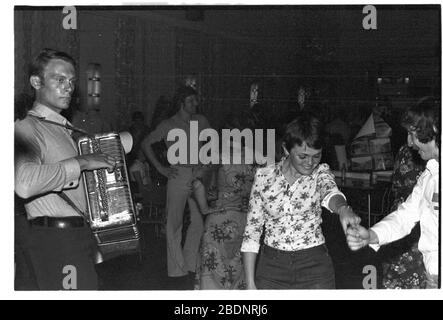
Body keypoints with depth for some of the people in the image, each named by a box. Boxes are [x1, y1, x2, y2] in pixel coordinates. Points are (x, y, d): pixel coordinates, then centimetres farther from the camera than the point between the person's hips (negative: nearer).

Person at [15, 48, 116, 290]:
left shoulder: (63, 129, 21)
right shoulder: (26, 129, -9)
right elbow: (24, 183, -30)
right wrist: (80, 163, -22)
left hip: (78, 237, 9)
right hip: (55, 240, -9)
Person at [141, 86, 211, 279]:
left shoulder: (201, 121, 11)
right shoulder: (168, 125, 2)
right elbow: (146, 144, 6)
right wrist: (160, 168, 1)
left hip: (199, 174, 3)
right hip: (178, 175, -3)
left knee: (199, 221, 0)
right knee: (174, 223, -1)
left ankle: (190, 266, 13)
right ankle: (176, 270, 5)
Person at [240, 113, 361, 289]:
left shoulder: (320, 173, -2)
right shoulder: (264, 176, -3)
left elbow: (329, 191, -26)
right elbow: (252, 230, 0)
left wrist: (342, 208, -50)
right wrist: (250, 283, -4)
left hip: (314, 267, 0)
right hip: (272, 266, 1)